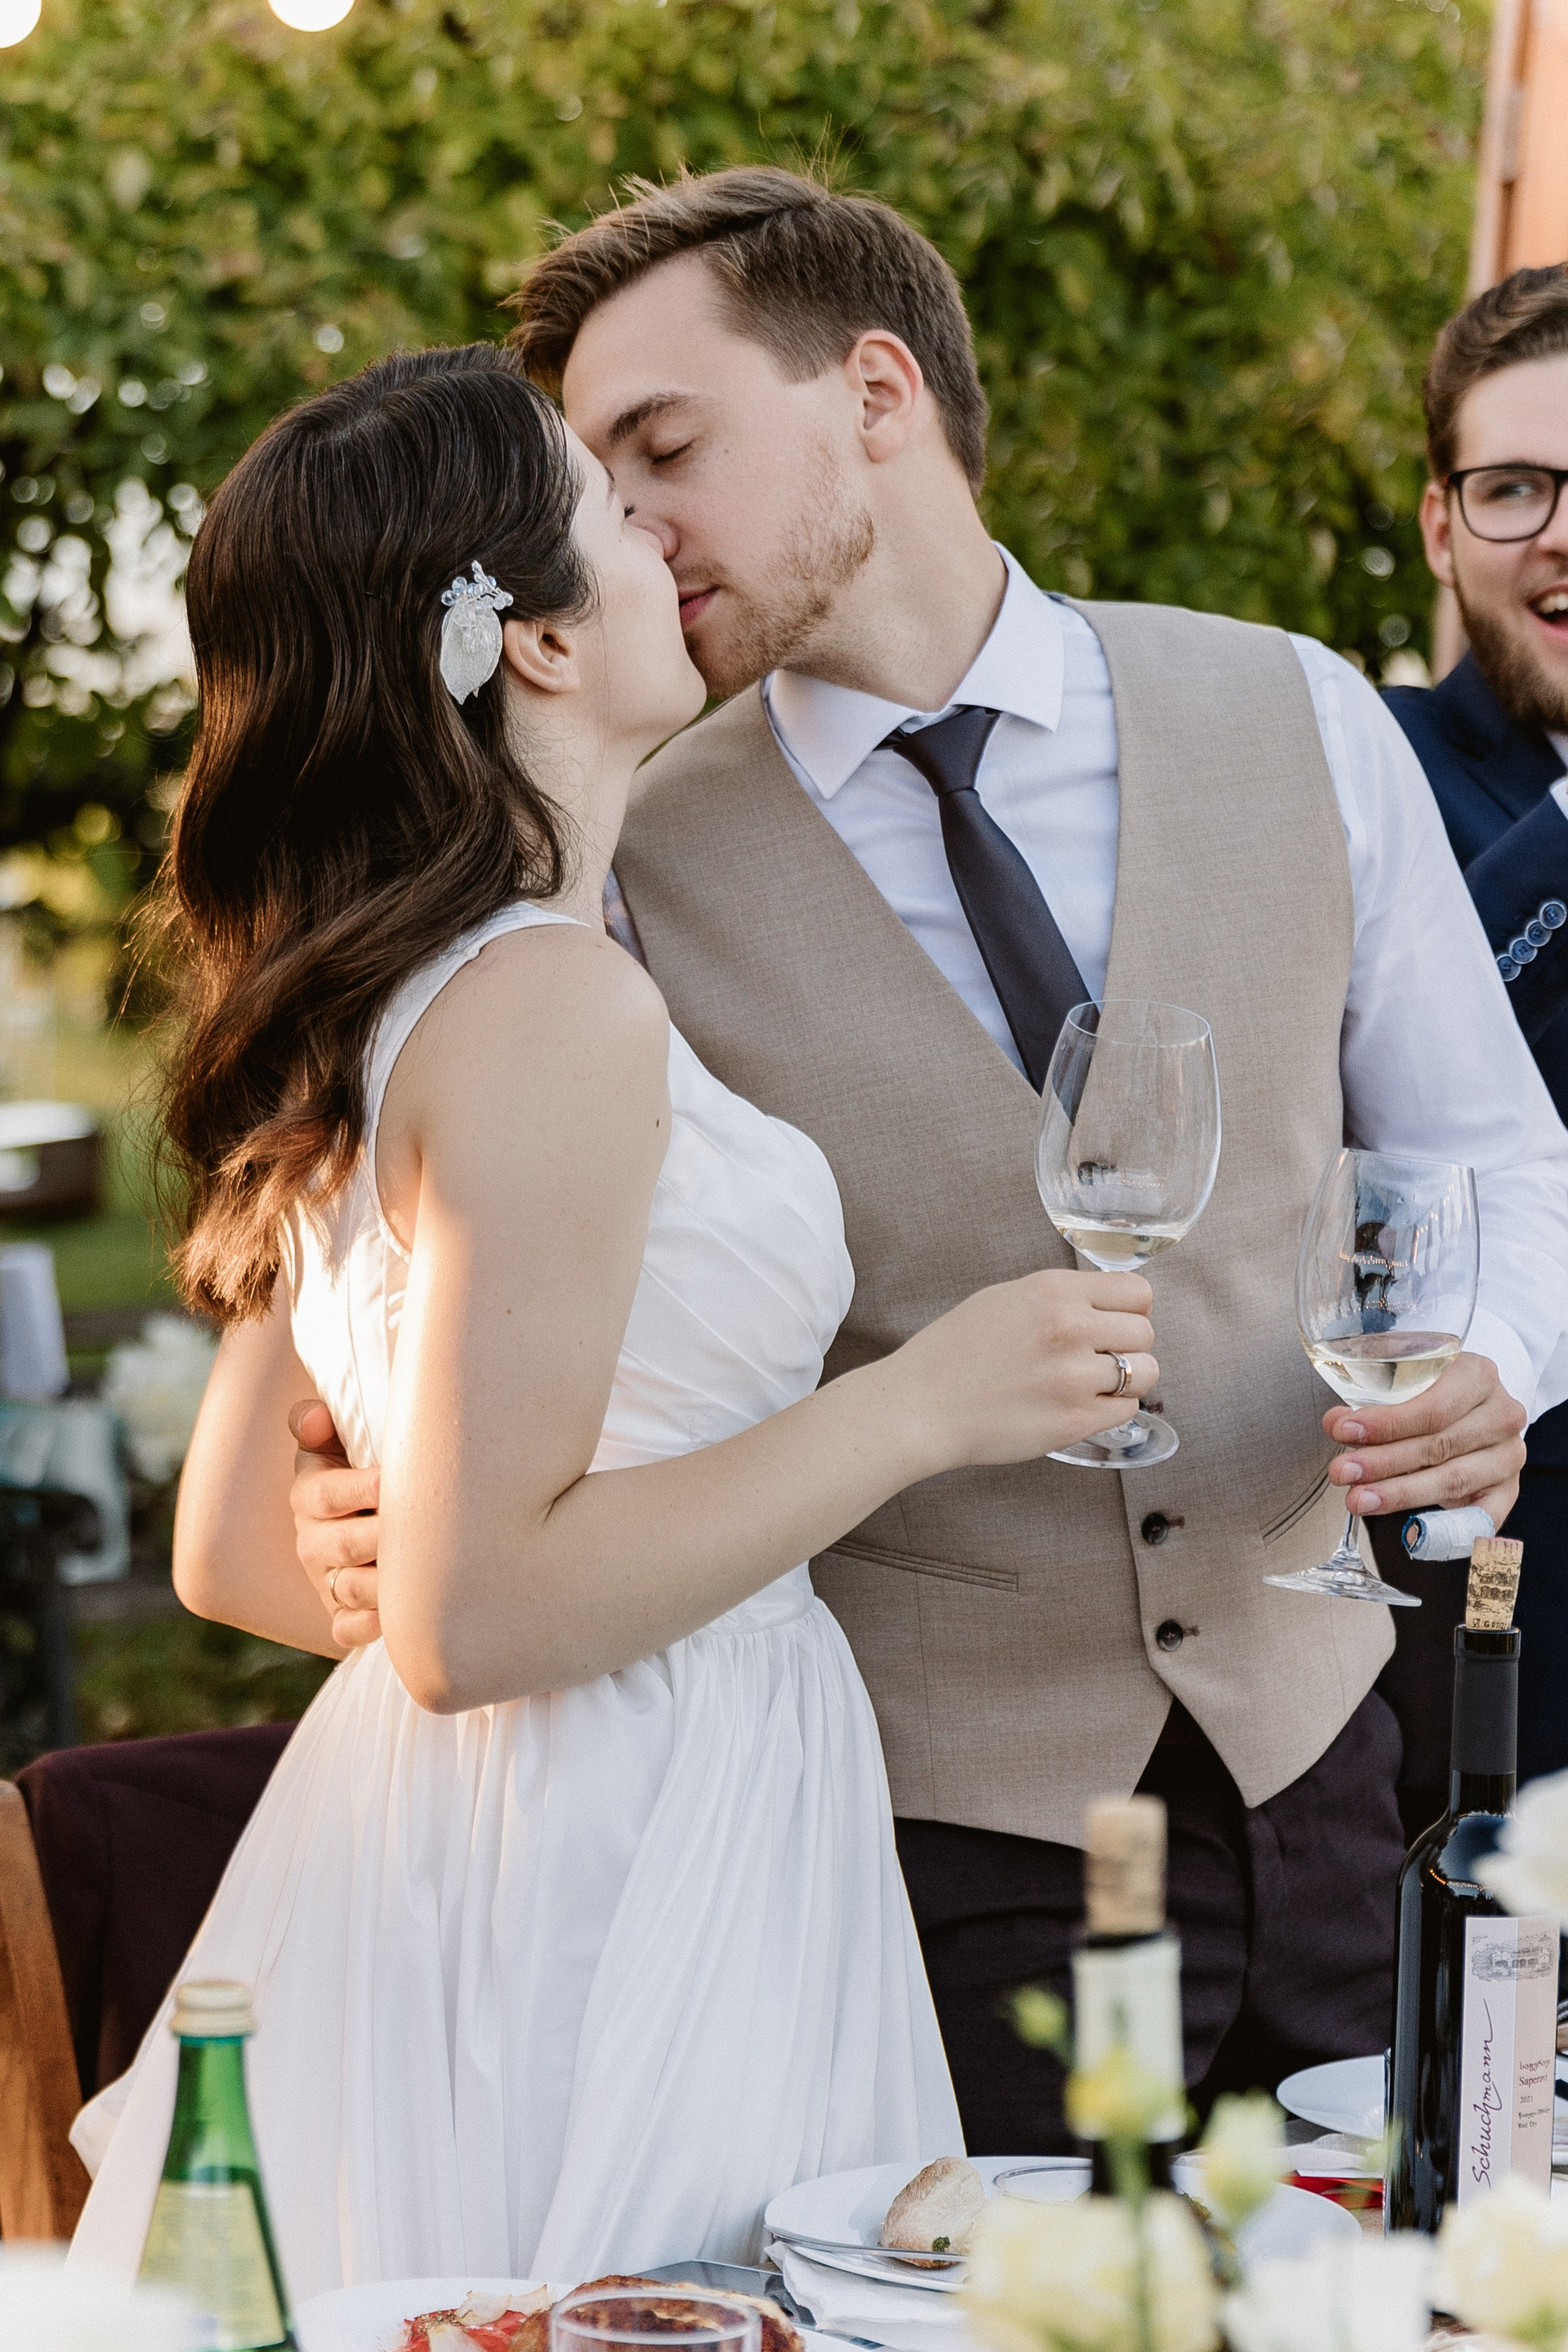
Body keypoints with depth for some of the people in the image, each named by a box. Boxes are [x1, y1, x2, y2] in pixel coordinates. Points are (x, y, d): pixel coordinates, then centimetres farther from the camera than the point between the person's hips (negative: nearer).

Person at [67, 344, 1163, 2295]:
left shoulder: (366, 1006, 10)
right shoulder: (559, 1006, -18)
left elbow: (230, 1554, 14)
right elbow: (467, 1617, -21)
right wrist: (919, 1408, -16)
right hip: (610, 1884, -10)